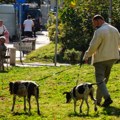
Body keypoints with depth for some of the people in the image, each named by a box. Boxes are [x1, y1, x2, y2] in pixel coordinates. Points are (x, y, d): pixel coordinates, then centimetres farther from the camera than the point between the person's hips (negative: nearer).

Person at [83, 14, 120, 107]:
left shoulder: (99, 31, -16)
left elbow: (93, 47, -15)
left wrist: (86, 56, -1)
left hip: (101, 59, -7)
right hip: (112, 58, 7)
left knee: (100, 80, -5)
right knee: (104, 79, 14)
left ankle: (107, 97, -23)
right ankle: (98, 100, 20)